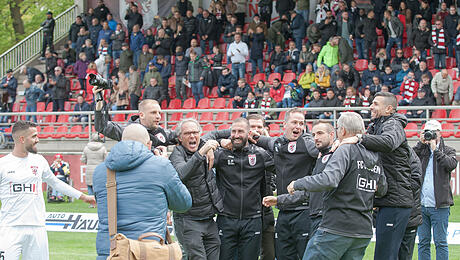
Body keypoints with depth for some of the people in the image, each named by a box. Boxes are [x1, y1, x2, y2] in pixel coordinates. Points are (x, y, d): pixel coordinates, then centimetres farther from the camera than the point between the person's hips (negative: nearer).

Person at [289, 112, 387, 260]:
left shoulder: (346, 150, -10)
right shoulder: (375, 158, 14)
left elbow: (329, 180, -24)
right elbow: (382, 190, 22)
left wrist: (297, 184, -13)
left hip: (337, 228, -8)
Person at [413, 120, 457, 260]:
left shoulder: (448, 151, 6)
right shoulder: (422, 150, 13)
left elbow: (451, 164, -15)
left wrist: (435, 149, -10)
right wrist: (421, 143, -5)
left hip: (439, 206, -3)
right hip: (421, 205, 3)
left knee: (441, 242, -1)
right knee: (423, 242, 5)